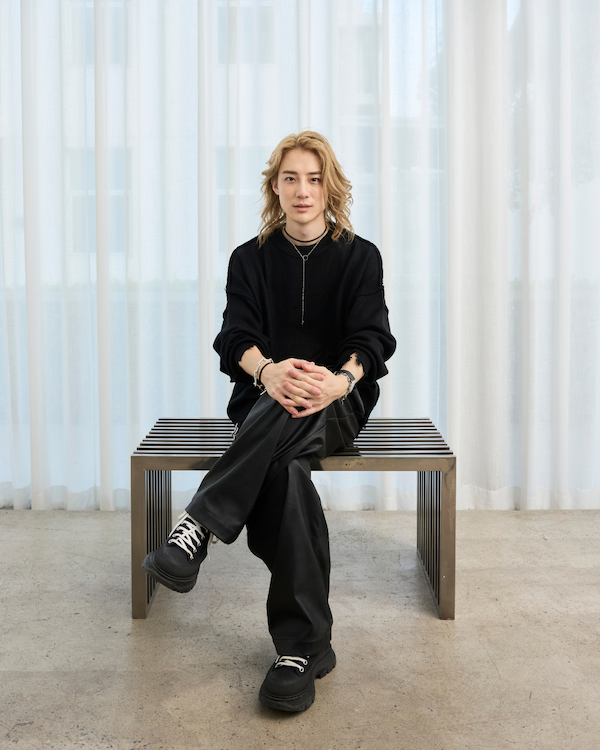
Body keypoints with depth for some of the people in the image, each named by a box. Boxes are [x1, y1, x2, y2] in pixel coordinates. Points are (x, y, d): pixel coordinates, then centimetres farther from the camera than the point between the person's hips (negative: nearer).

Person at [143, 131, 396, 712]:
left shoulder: (360, 257, 9)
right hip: (264, 402, 1)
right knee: (284, 474, -35)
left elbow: (372, 338, -4)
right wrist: (267, 370, -30)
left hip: (338, 404, 0)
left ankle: (198, 526, -38)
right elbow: (236, 335, -4)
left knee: (288, 415, -39)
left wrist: (340, 379, -30)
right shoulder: (251, 259, 11)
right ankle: (304, 645, -33)